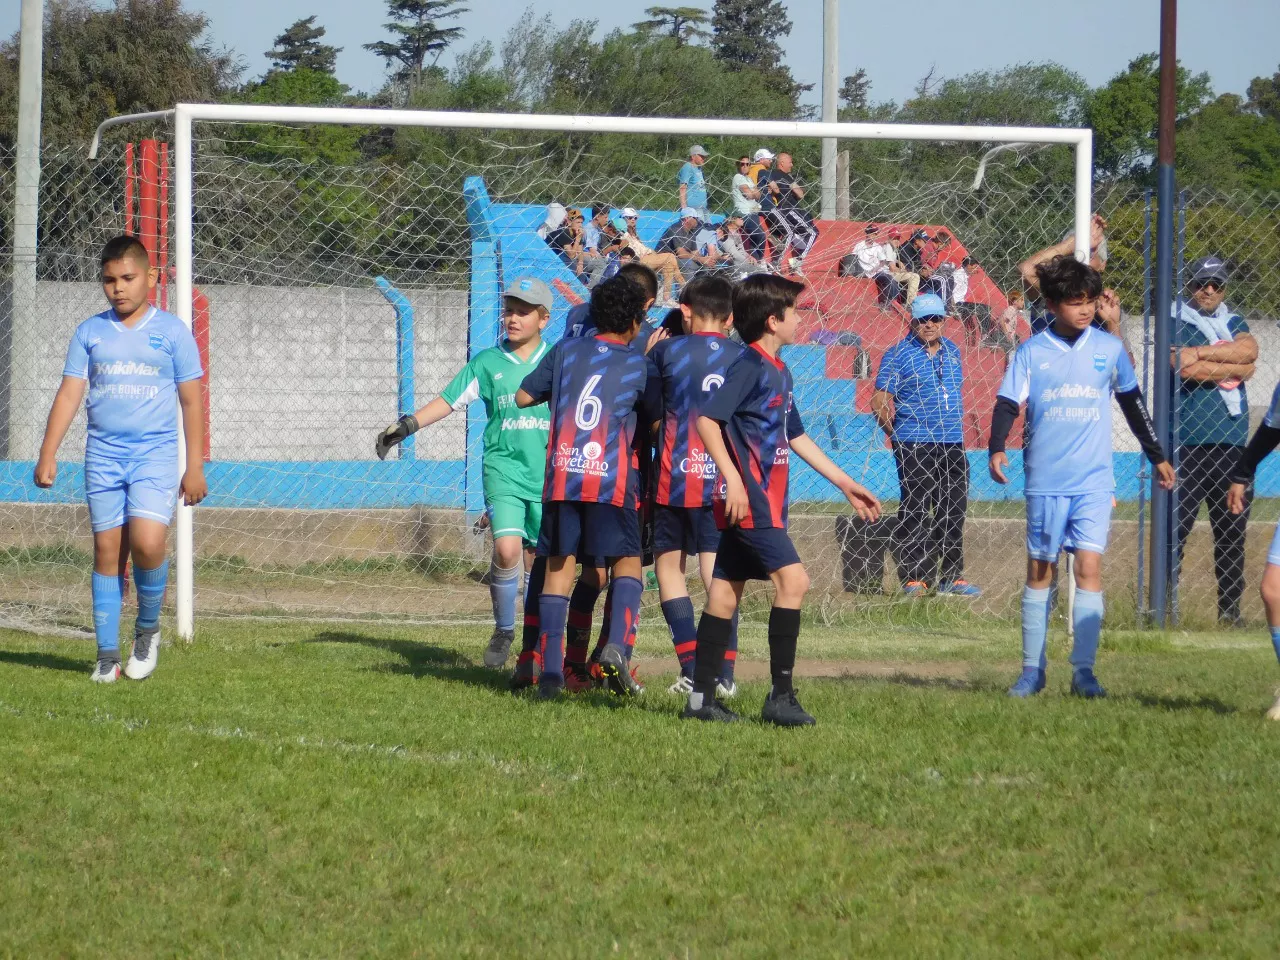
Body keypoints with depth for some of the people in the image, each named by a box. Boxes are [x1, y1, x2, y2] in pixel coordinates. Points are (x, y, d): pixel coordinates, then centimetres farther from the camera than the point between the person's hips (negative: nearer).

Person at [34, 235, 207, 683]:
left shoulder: (171, 331, 3)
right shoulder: (89, 333, 8)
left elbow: (191, 400, 5)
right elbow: (69, 393, 5)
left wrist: (195, 467, 2)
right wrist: (48, 454, -4)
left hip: (155, 453, -3)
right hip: (103, 455, 3)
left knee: (147, 543, -18)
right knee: (107, 551, 2)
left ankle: (148, 630, 6)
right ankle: (107, 654, 7)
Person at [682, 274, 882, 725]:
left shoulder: (779, 372, 18)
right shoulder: (750, 367, -12)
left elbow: (797, 438, 25)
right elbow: (707, 419, -20)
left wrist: (846, 484, 26)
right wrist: (733, 477, -26)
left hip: (764, 501, 10)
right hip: (747, 499, -10)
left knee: (726, 591, 10)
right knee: (792, 579, -14)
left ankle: (701, 697, 13)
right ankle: (780, 696, -14)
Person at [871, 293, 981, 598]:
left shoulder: (952, 352, 14)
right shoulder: (899, 354, -4)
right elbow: (879, 402, -4)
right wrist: (898, 435, -4)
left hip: (952, 446, 6)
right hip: (914, 447, -6)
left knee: (954, 512, 8)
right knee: (915, 512, -6)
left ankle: (952, 577, 15)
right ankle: (913, 579, -3)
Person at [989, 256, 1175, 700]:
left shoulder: (1109, 348, 4)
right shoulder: (1031, 352, -1)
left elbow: (1133, 404, 16)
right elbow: (1007, 404, -4)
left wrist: (1157, 456, 21)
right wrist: (997, 448, -22)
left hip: (1094, 481, 0)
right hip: (1045, 481, 0)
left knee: (1089, 567, -10)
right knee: (1039, 573, 6)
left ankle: (1084, 670, -8)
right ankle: (1032, 669, 14)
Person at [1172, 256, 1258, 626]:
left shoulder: (1234, 323, 17)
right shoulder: (1176, 323, 1)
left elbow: (1249, 350, -5)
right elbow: (1190, 370, -15)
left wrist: (1203, 354, -11)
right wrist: (1235, 365, -4)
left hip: (1231, 443, 5)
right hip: (1187, 444, -5)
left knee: (1233, 530, 7)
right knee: (1175, 527, -7)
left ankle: (1230, 610, 14)